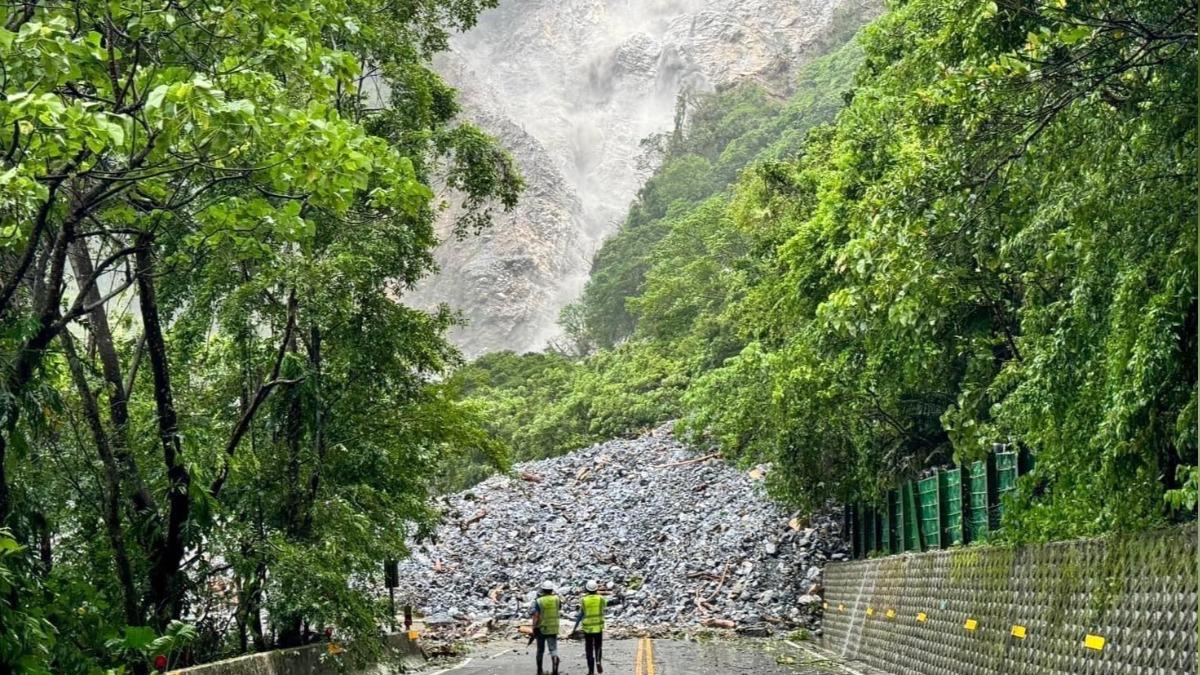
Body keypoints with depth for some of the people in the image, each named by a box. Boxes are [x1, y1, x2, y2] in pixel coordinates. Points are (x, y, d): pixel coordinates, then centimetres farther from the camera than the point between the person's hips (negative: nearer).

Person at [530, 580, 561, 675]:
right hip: (553, 629, 1)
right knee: (553, 649, -1)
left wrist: (534, 628, -10)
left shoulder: (539, 601, -13)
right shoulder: (556, 599, -4)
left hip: (541, 629, -1)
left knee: (540, 650, 15)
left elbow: (536, 616, -16)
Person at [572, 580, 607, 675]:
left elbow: (580, 614, -9)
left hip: (587, 628, -1)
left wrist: (575, 627, 0)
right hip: (598, 627, 1)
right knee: (598, 647, 18)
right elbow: (605, 606, 18)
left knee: (589, 650, 8)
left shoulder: (583, 600, -8)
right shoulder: (601, 598, -4)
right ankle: (598, 661, -7)